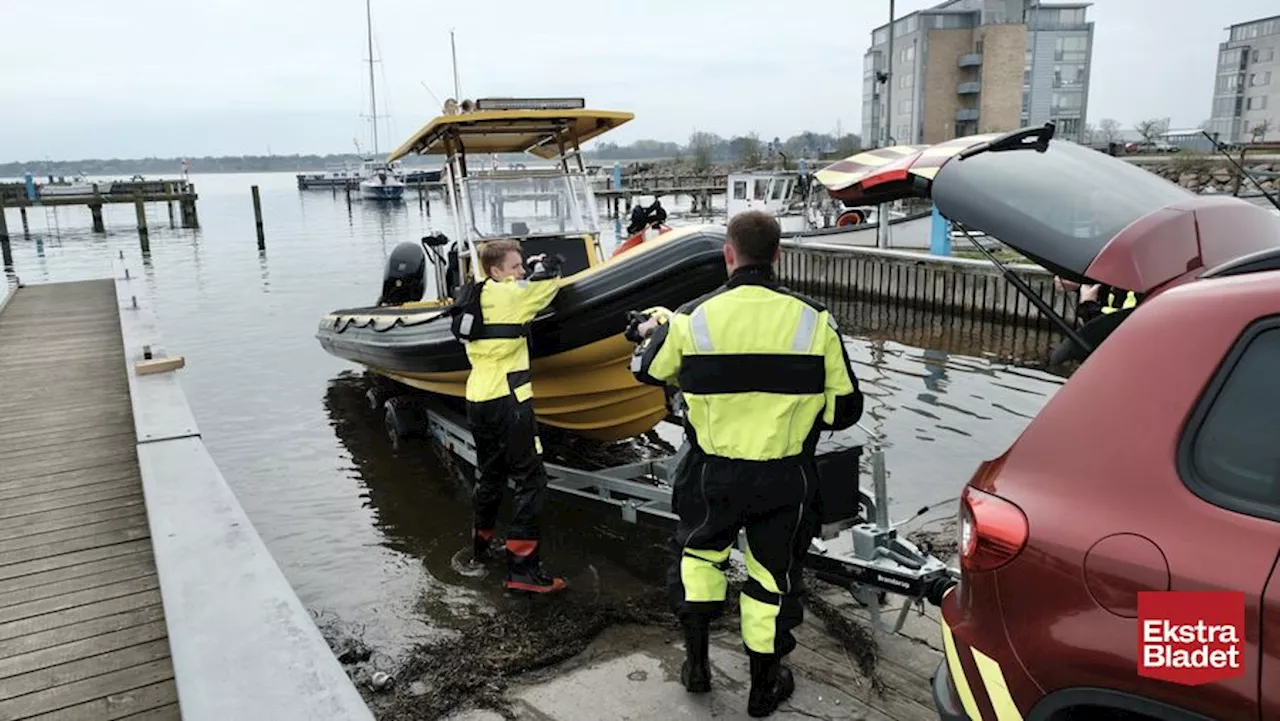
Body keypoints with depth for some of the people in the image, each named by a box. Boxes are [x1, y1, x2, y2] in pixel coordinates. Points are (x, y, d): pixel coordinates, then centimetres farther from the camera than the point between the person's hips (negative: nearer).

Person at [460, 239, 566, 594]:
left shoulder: (477, 297, 13)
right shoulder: (510, 295, -9)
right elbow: (551, 278, 1)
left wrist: (527, 272, 18)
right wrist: (544, 264, 21)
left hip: (477, 400, 9)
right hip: (507, 401, -9)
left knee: (490, 476, 23)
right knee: (530, 479, -6)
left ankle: (481, 546, 36)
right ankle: (521, 567, -8)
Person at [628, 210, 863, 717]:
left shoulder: (692, 319, -13)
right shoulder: (814, 321, -11)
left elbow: (649, 371, 7)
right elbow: (844, 408, -3)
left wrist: (653, 331, 29)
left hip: (714, 473, 0)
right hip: (786, 478, 0)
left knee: (699, 552, 26)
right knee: (773, 573, 17)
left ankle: (697, 662, 33)